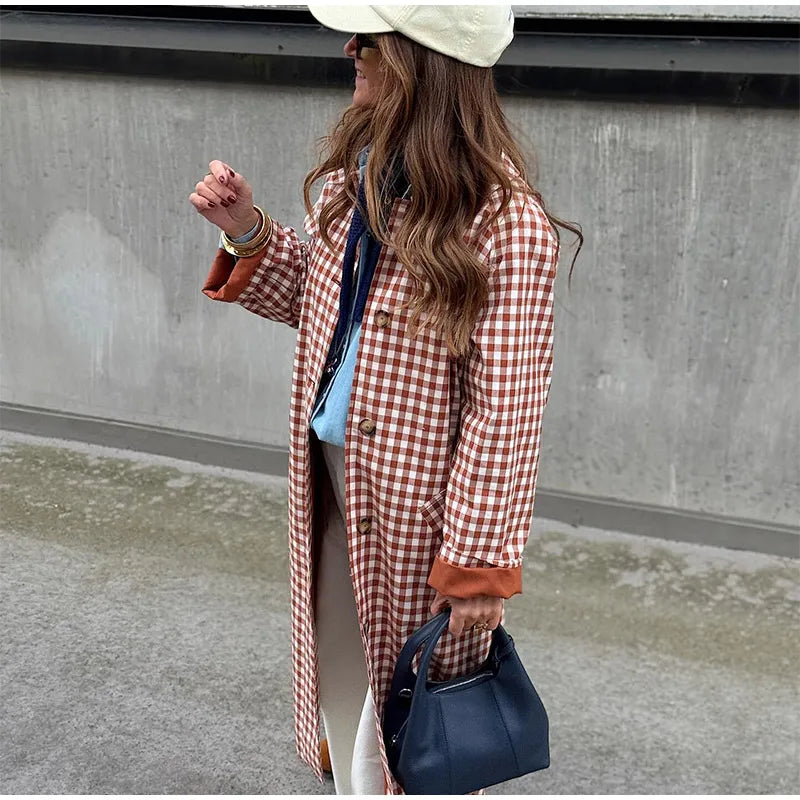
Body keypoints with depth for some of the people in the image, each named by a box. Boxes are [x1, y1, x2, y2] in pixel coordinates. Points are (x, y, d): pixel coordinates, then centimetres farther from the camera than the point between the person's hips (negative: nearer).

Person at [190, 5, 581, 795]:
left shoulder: (503, 221, -25)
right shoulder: (357, 173, -1)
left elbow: (505, 412, -22)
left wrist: (479, 565, -17)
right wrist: (247, 231, -3)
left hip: (418, 497, -7)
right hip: (332, 470, 7)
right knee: (342, 672, 26)